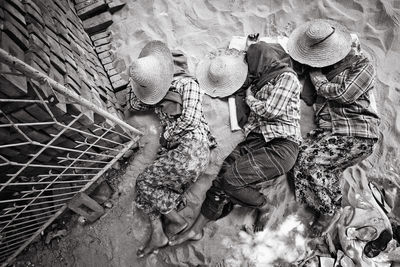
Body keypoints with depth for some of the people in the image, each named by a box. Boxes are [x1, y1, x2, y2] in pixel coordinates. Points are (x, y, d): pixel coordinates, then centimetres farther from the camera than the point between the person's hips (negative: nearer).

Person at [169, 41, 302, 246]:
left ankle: (263, 206, 7)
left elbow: (271, 111, -13)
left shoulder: (287, 77, -2)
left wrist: (250, 97, 1)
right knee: (223, 178, -9)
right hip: (256, 139, 7)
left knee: (231, 178, -22)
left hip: (281, 146, -6)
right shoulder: (260, 81, 20)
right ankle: (196, 229, 3)